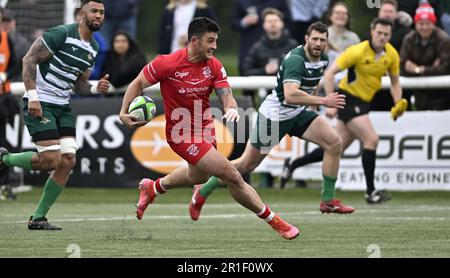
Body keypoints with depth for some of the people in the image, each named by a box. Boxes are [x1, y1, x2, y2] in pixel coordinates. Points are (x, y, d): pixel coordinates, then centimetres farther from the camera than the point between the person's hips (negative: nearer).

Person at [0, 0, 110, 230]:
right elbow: (29, 60, -15)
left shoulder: (93, 49, 12)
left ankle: (38, 218, 6)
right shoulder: (61, 34, -14)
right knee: (51, 160, -16)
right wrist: (33, 96, -22)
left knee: (68, 161, -4)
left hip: (62, 107, 8)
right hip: (39, 104, -8)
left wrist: (95, 89, -3)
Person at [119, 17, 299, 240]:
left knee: (198, 176, 33)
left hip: (205, 128, 7)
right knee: (232, 176, -14)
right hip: (182, 135, -7)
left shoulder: (214, 66, -7)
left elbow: (226, 96, -13)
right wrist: (124, 112, -18)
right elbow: (138, 83, -9)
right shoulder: (167, 63, -21)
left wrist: (231, 108, -36)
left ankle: (152, 188, 58)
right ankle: (273, 221, -3)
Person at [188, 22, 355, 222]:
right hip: (275, 114, -7)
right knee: (247, 164, 2)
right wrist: (323, 101, -39)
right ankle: (203, 191, 23)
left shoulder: (322, 60, 1)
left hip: (298, 113, 7)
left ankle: (328, 201, -4)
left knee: (334, 143, -11)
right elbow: (290, 95, -41)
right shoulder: (296, 60, -27)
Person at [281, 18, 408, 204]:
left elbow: (395, 82, 12)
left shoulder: (392, 54, -1)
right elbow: (329, 73, -17)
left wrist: (398, 104, -7)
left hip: (363, 103, 7)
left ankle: (293, 165, 26)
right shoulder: (358, 51, -19)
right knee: (371, 139, -19)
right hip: (348, 97, -7)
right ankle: (371, 192, -12)